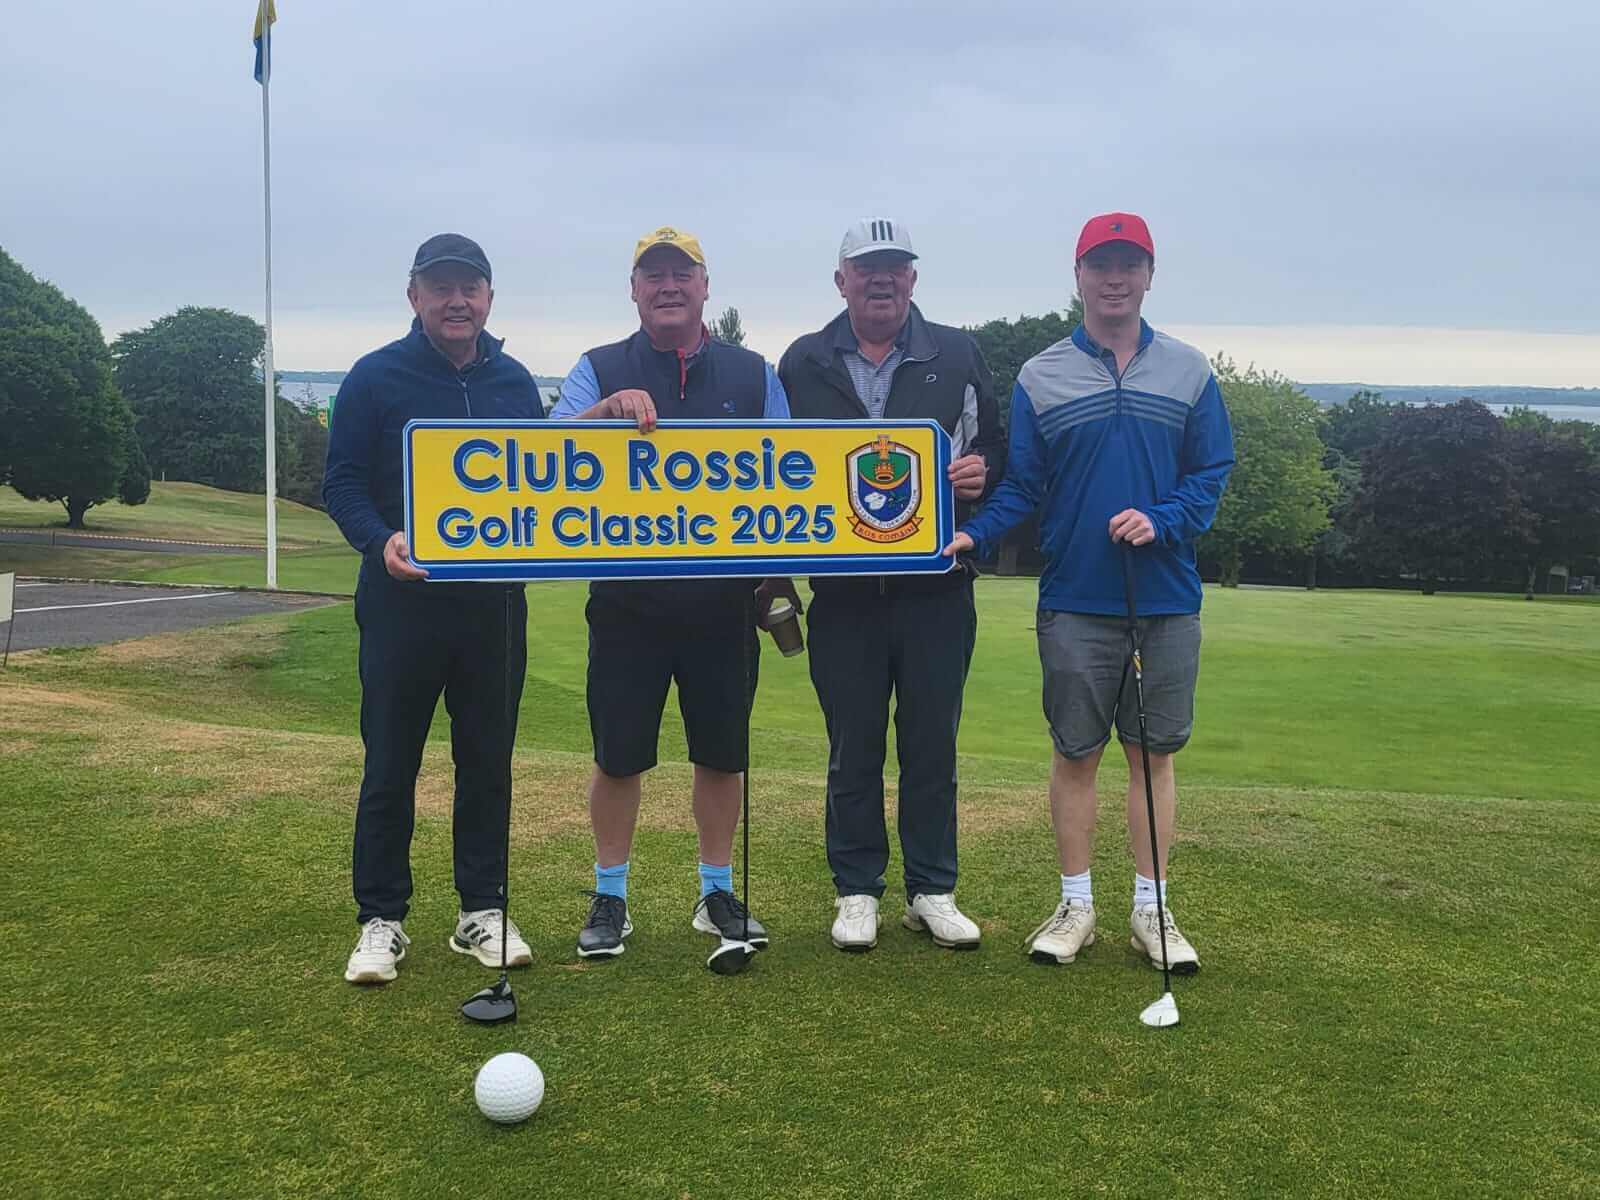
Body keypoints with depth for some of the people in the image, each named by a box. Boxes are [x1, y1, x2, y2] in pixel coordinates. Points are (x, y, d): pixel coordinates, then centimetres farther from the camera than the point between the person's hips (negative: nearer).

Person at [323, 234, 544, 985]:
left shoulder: (515, 383, 10)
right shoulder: (376, 378, -1)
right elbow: (342, 481, -3)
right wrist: (381, 539, -22)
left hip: (495, 600, 3)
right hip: (403, 597, -3)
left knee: (488, 760, 9)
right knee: (390, 764, 3)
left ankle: (482, 912, 21)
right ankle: (380, 920, 14)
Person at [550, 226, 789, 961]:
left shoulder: (752, 375, 8)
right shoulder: (600, 371, 5)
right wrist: (609, 409, -26)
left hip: (724, 600, 2)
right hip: (628, 598, -1)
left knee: (722, 753, 9)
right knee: (618, 755, 4)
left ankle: (717, 893, 25)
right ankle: (610, 897, 19)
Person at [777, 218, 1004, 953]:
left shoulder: (957, 356, 7)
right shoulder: (803, 364, 7)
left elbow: (999, 448, 10)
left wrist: (981, 469, -12)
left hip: (936, 587, 0)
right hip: (843, 590, 0)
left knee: (933, 745, 7)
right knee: (853, 748, 7)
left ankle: (931, 891, 19)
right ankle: (857, 892, 19)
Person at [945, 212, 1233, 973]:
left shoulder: (1189, 372, 5)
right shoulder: (1039, 377, 3)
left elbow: (1211, 473, 4)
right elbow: (1020, 485, 2)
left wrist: (1160, 521, -14)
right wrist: (973, 534, -15)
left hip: (1166, 600, 1)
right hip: (1074, 603, -1)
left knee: (1154, 753, 8)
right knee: (1075, 753, 6)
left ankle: (1151, 909, 18)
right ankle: (1076, 906, 19)